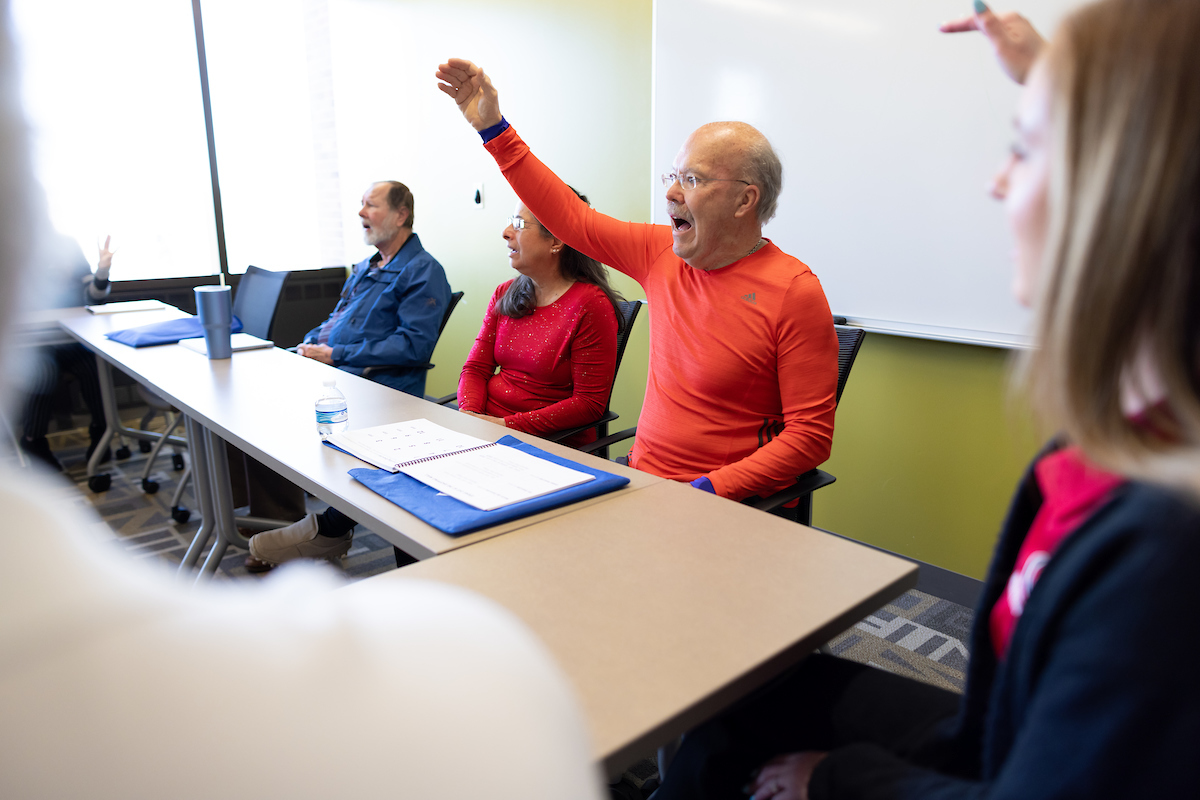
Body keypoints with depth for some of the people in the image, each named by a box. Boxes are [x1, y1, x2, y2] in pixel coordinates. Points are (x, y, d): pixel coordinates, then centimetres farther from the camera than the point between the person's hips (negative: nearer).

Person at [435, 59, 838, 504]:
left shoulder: (794, 292, -13)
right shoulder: (663, 252, 5)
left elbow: (811, 434, -14)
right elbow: (572, 218, 13)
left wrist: (707, 491, -21)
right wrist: (492, 127, 14)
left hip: (726, 505, -6)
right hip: (639, 479, 6)